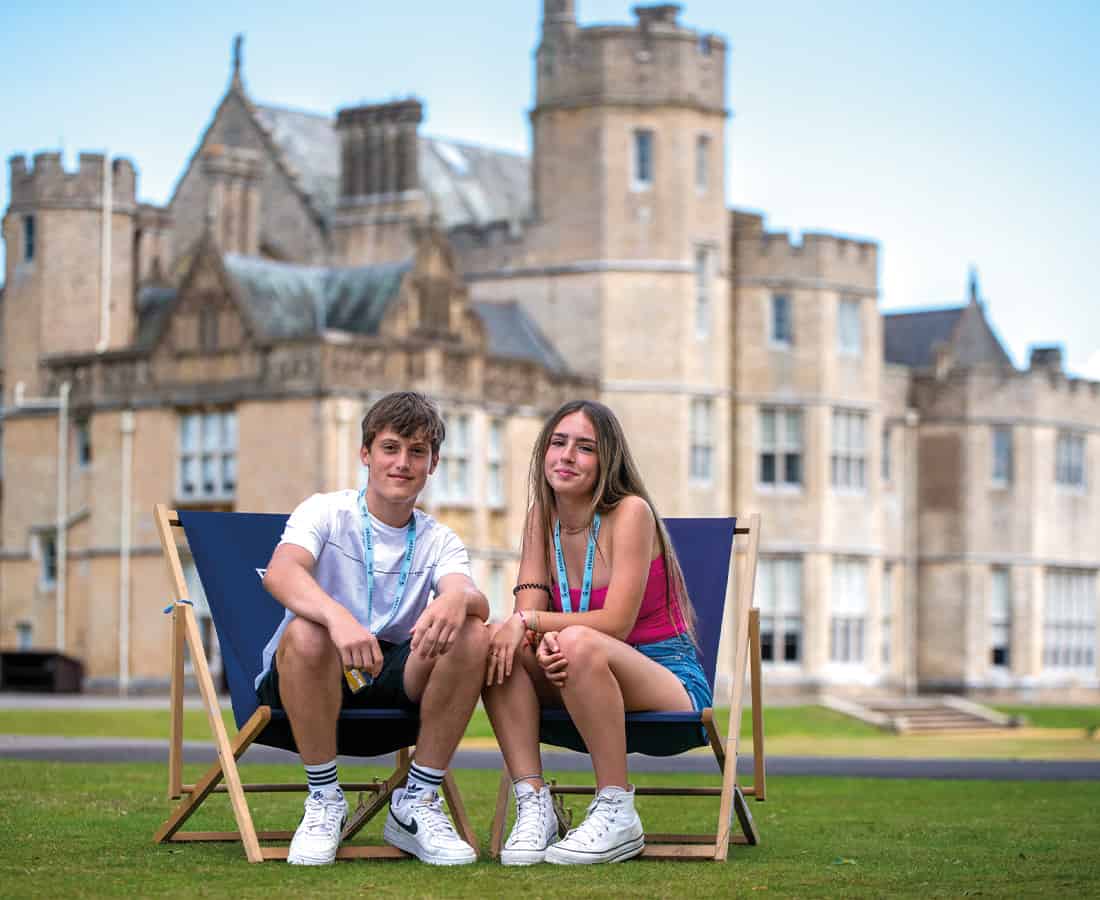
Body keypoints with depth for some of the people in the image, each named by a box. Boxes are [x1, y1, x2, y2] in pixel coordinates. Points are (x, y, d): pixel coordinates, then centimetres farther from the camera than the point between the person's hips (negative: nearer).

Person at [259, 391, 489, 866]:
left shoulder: (439, 541, 6)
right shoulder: (326, 512, -4)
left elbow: (476, 599, -16)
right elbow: (280, 572, -26)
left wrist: (457, 599, -43)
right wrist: (338, 616, -47)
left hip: (395, 680, 3)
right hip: (314, 671, -3)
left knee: (472, 634, -24)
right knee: (306, 633, -37)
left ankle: (417, 802, -13)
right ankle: (324, 799, -17)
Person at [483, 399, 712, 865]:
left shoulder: (630, 512, -14)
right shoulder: (542, 516, 5)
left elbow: (616, 622, -21)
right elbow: (527, 612, -3)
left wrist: (531, 623, -25)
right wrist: (543, 640, -26)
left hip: (670, 680, -6)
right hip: (593, 683, 6)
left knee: (579, 643, -36)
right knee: (497, 643, -19)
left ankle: (617, 814, -27)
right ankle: (533, 804, -22)